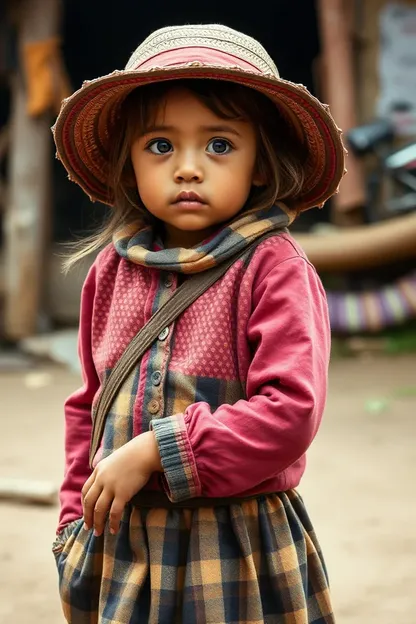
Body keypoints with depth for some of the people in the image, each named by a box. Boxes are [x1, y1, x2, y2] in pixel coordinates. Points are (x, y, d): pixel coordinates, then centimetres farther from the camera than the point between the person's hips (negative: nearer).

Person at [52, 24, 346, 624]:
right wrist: (78, 525, 11)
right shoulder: (112, 270, 4)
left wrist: (154, 452, -20)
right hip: (123, 546, 5)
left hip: (237, 553, -4)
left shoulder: (275, 269, -12)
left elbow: (291, 411, -20)